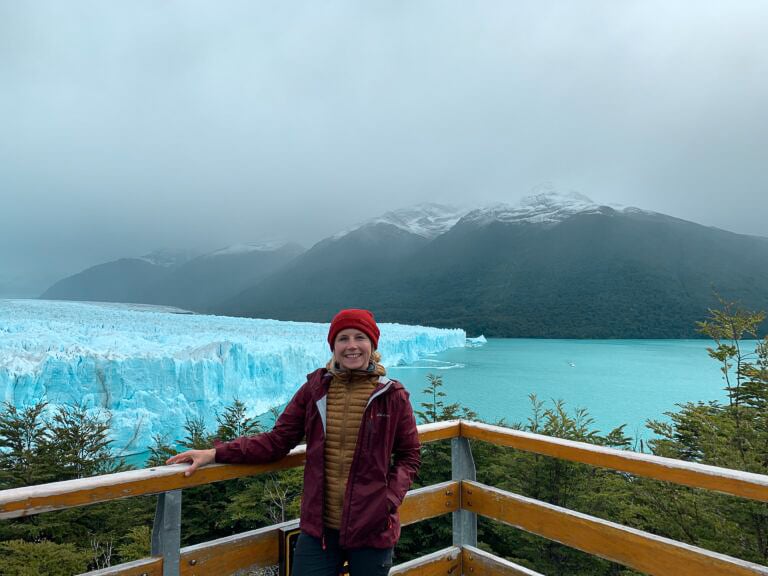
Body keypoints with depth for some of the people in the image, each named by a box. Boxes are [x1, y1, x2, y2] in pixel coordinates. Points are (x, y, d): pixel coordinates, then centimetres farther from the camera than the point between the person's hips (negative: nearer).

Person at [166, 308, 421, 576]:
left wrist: (389, 498, -13)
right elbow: (277, 441, -1)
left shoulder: (393, 395, -7)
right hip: (319, 527, 2)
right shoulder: (314, 389, -2)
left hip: (372, 530, -1)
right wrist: (216, 453, -9)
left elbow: (409, 456, 2)